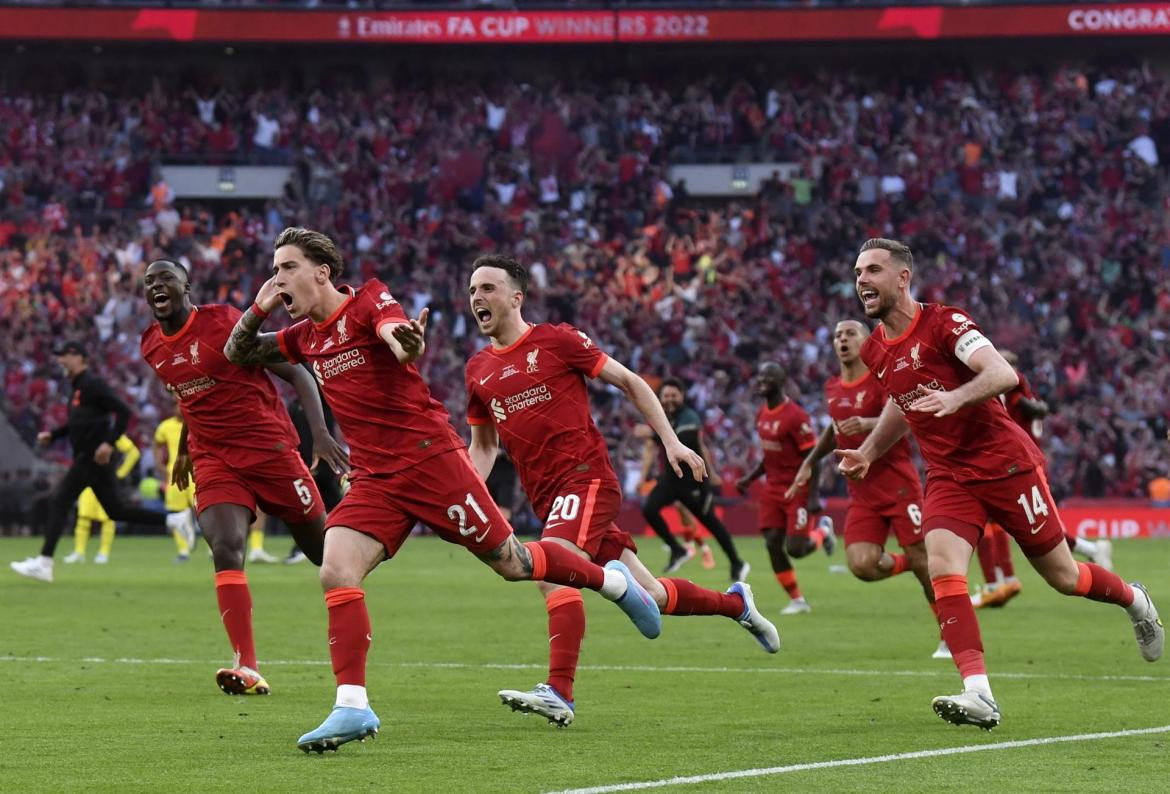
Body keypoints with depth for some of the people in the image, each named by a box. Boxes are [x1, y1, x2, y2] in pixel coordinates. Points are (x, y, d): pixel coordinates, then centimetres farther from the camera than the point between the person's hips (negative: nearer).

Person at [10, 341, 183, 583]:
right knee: (115, 510, 11)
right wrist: (52, 434, 17)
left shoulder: (92, 384, -12)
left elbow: (123, 412, -19)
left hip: (93, 457, -10)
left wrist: (109, 442, -28)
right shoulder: (78, 387, 17)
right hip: (86, 458, 10)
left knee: (59, 500, -12)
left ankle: (44, 564, -14)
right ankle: (173, 521, 14)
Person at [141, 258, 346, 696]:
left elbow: (295, 373, -11)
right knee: (225, 548, -19)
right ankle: (247, 668, -27)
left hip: (269, 448, -4)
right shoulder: (152, 346, 6)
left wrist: (320, 432, -21)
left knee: (324, 548, 6)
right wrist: (184, 448, 28)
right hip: (214, 459, 4)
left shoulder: (223, 322, -13)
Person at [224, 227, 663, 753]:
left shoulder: (368, 301, -9)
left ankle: (613, 581, 29)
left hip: (430, 461, -6)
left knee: (510, 563, 4)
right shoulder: (305, 337, 11)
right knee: (335, 575, -15)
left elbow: (406, 344, -28)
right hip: (374, 480, 6)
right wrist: (259, 308, 0)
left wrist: (405, 339, -55)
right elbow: (237, 354, 21)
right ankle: (352, 706, -15)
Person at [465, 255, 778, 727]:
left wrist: (671, 441, -2)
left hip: (587, 477, -6)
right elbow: (483, 445, 22)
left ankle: (559, 692, -32)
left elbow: (628, 382, 2)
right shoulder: (478, 370, 12)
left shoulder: (556, 340, -4)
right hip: (547, 498, 6)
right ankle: (736, 604, 33)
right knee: (649, 594, 10)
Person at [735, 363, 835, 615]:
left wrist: (813, 496, -21)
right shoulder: (762, 414, 7)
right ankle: (797, 600, 8)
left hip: (798, 490, -7)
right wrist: (749, 479, 10)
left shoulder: (795, 416, -19)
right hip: (774, 488, 7)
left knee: (795, 549, -10)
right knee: (773, 545, -2)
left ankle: (823, 531, 24)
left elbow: (813, 457, -17)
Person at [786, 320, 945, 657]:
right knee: (862, 565, -15)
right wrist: (809, 462, 24)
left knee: (923, 561, -6)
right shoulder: (832, 388, 12)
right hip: (862, 494, 5)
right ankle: (906, 563, 18)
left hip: (898, 486, -5)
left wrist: (868, 423, -42)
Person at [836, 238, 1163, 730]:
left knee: (1062, 577, 5)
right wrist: (868, 452, 24)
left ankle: (1134, 600, 38)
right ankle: (978, 695, -28)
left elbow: (1003, 375, -27)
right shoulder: (875, 352, 7)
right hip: (947, 477, 5)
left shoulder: (944, 323, -14)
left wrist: (955, 398, -43)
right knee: (942, 568, -22)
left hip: (1004, 463, -5)